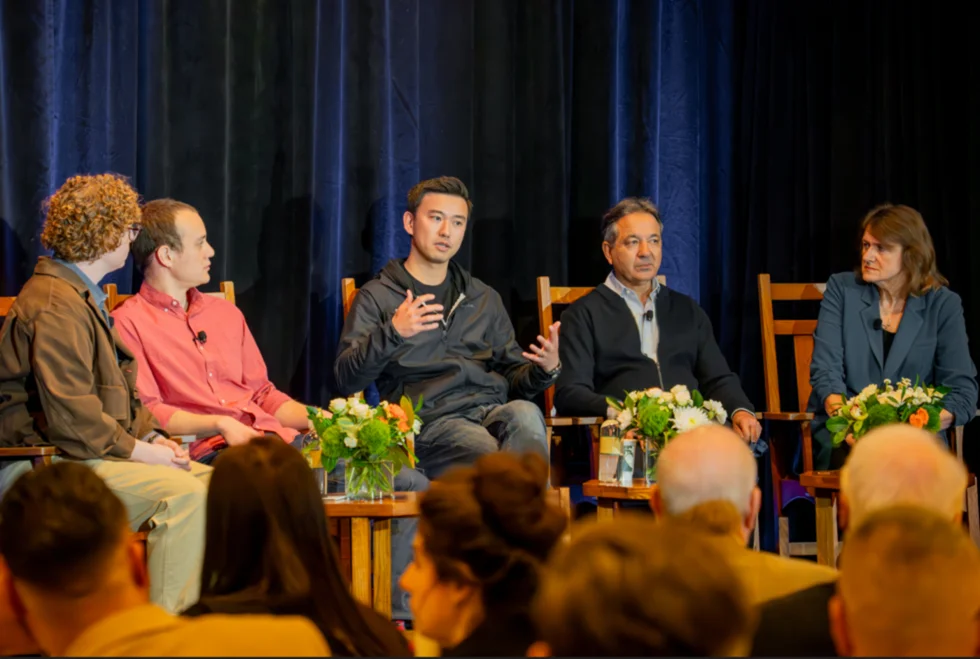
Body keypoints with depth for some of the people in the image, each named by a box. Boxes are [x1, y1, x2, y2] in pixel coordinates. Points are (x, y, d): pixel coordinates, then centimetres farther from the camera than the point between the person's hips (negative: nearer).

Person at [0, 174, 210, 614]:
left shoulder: (83, 298, 20)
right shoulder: (56, 309, -16)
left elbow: (119, 392, 24)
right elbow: (74, 421, -23)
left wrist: (153, 435, 7)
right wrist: (143, 452, -15)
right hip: (44, 468, -10)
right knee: (184, 492, -26)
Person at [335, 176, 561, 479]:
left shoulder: (484, 298, 28)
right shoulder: (377, 296, 12)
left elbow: (514, 380, 25)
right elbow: (346, 380, -1)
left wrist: (546, 369, 1)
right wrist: (392, 333, -18)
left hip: (493, 412, 4)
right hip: (431, 421, -4)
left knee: (524, 414, -34)